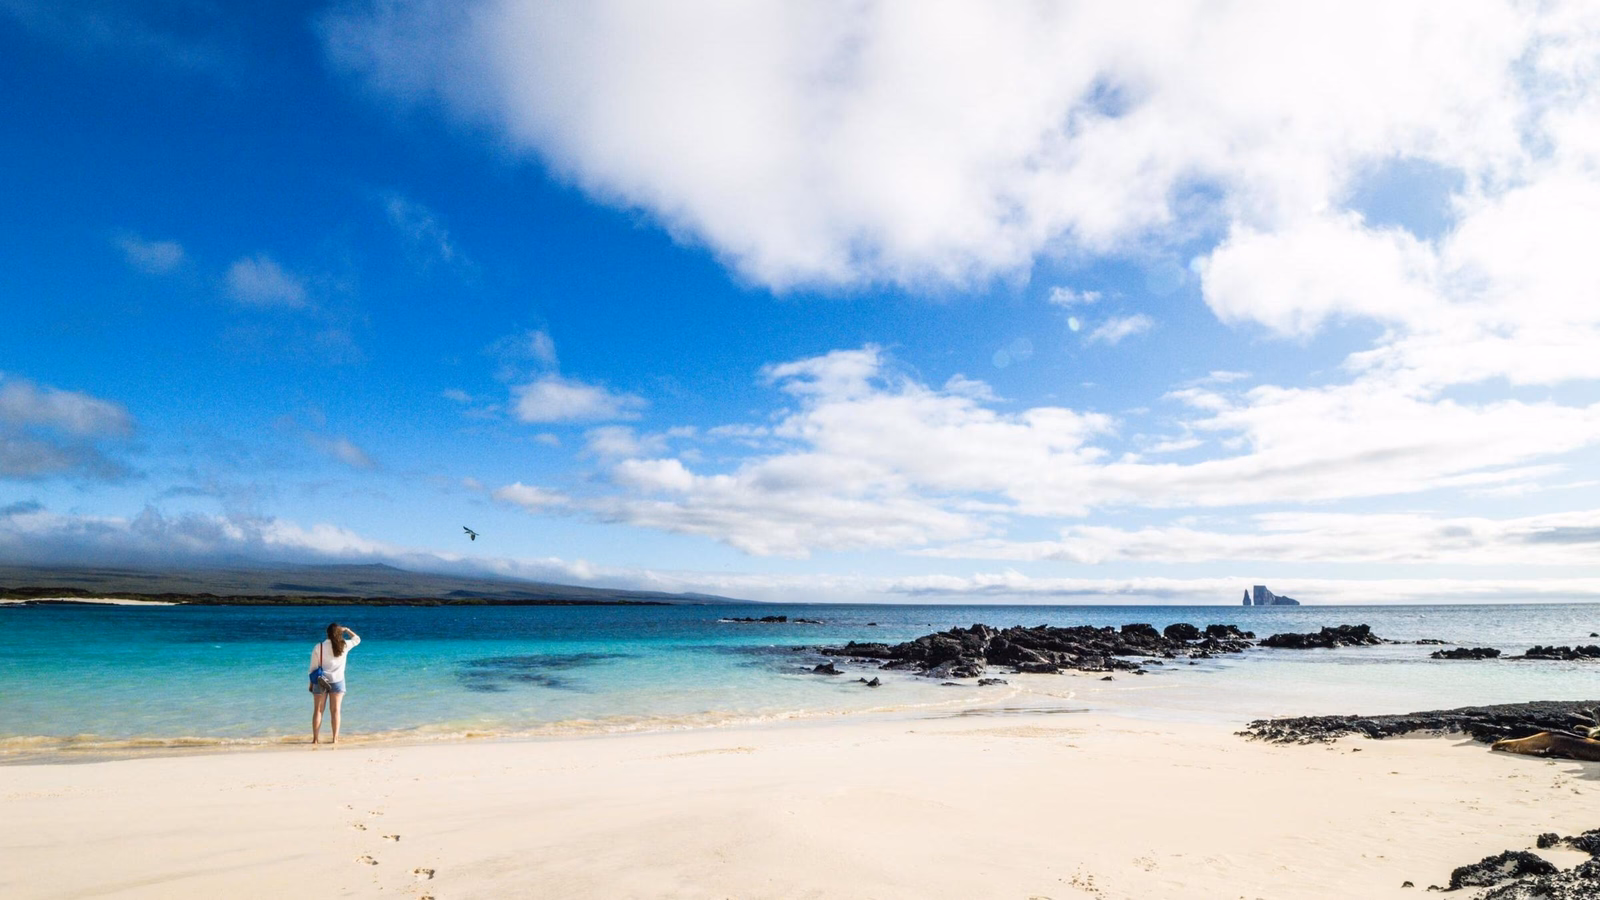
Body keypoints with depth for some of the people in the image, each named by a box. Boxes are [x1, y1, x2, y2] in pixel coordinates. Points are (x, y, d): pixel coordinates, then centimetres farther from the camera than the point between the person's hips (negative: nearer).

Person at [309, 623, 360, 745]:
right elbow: (357, 639, 16)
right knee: (335, 710, 3)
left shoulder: (319, 647, -5)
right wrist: (346, 630, 21)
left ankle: (316, 738, 7)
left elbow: (313, 667, 0)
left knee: (318, 710, 7)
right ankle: (335, 738, 0)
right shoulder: (344, 645, -4)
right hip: (337, 680, 0)